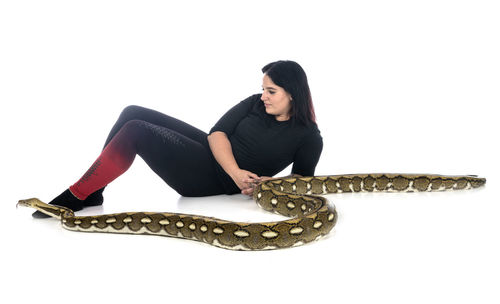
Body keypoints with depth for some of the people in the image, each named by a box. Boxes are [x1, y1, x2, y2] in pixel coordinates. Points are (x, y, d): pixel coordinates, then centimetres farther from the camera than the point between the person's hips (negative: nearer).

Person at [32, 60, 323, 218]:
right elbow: (218, 132, -1)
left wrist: (268, 183, -21)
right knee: (133, 113, -5)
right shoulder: (255, 103, 7)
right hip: (208, 148, 7)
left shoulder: (309, 137, -5)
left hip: (212, 180, -7)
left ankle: (76, 197, -10)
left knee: (135, 132, -22)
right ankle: (92, 190, 0)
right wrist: (236, 172, -17)